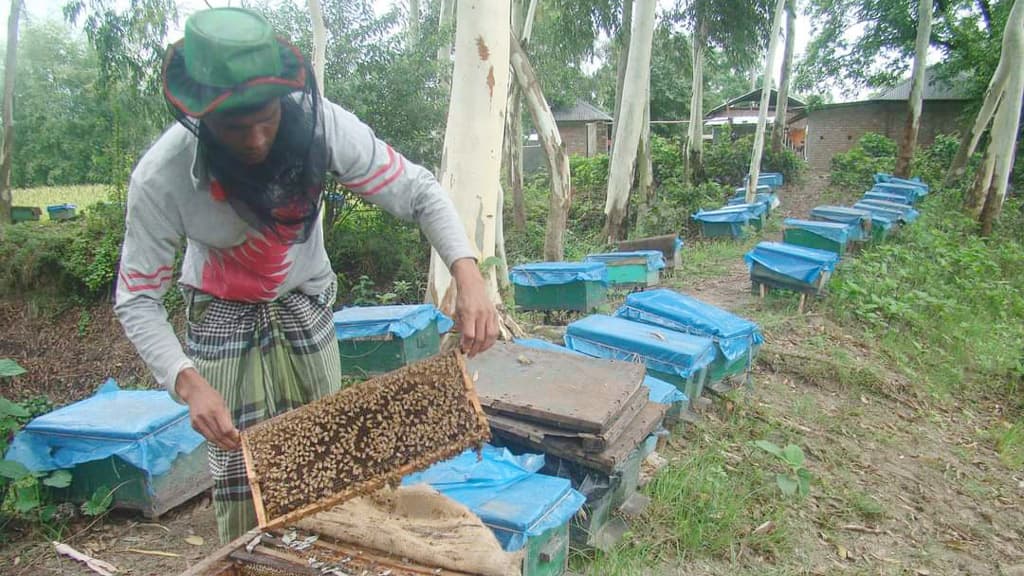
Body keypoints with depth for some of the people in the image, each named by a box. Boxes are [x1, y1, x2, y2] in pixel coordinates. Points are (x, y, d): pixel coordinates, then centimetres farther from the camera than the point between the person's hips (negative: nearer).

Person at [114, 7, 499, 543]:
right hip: (222, 312, -1)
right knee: (240, 465, -6)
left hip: (304, 298, 2)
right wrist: (188, 381, -35)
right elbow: (137, 301, -19)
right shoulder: (161, 177, -27)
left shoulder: (320, 123, -26)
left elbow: (417, 191, -21)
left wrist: (467, 273, -38)